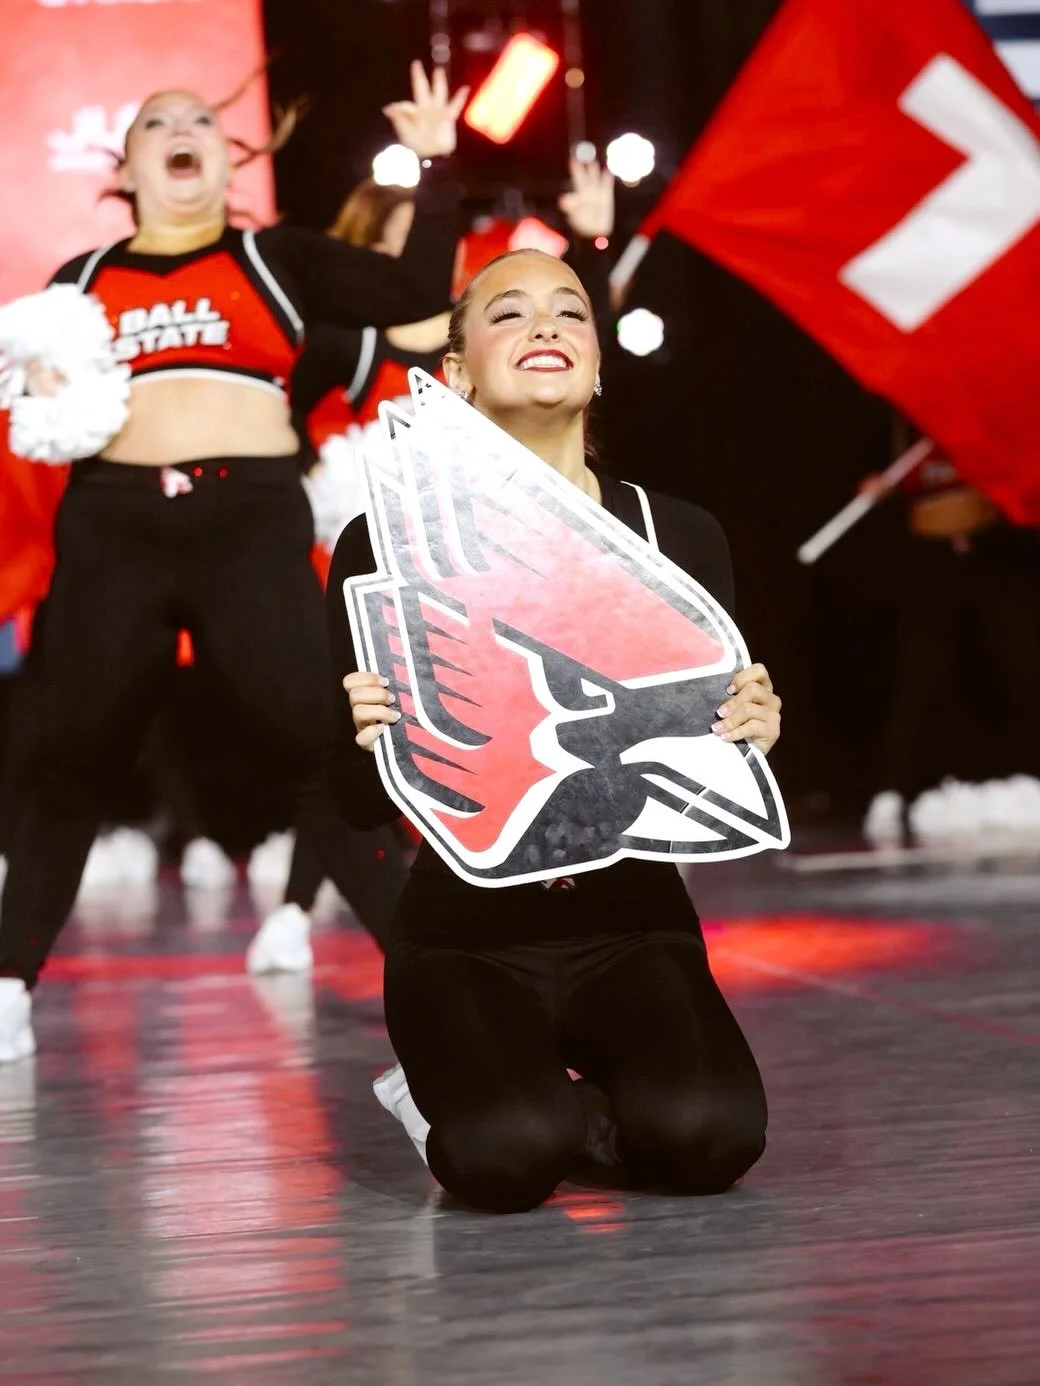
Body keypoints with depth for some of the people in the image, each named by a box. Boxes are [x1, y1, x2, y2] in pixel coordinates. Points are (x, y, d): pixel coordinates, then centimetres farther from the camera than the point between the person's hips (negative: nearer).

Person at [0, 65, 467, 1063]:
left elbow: (417, 292, 5)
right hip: (112, 525, 2)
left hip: (252, 521, -2)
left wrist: (434, 168, -1)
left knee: (323, 745, -9)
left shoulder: (275, 257, 12)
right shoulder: (81, 281, 16)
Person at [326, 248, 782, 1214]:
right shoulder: (387, 545, -4)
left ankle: (596, 1103, 9)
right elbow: (361, 807, -1)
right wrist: (371, 738, -23)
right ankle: (454, 1090, 7)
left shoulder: (679, 537, 3)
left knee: (707, 1136, -28)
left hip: (633, 925, 2)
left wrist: (750, 734, -13)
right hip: (465, 938, -2)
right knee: (510, 1156, -31)